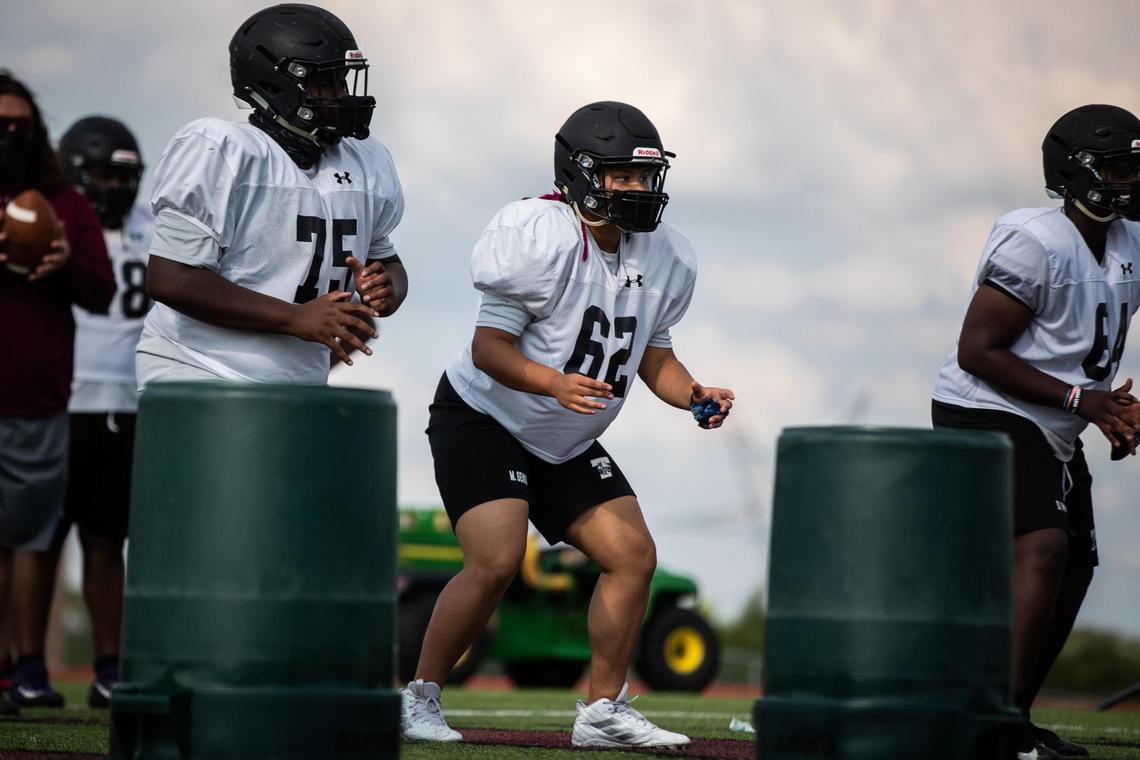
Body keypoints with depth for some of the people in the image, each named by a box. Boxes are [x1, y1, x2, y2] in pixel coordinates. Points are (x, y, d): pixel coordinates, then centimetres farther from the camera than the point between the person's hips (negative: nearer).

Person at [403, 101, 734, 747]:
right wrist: (555, 383, -40)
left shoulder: (663, 258, -2)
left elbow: (654, 357, 10)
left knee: (634, 555, 0)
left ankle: (604, 710, 11)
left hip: (567, 445, 8)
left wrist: (695, 396, -10)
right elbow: (489, 348, -23)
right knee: (496, 562, -22)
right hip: (483, 421, -8)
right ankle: (420, 699, -7)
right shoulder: (543, 238, -24)